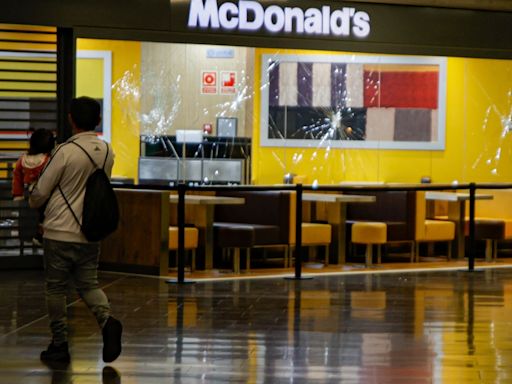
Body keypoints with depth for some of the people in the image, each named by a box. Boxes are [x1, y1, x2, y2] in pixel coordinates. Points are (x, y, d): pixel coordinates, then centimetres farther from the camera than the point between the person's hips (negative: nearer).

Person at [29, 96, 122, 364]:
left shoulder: (66, 152, -16)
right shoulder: (107, 152, 2)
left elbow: (40, 193, -8)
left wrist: (33, 201, 15)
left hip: (60, 232, -5)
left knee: (56, 288, 7)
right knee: (88, 284, 14)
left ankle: (59, 345, 12)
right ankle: (107, 320, -13)